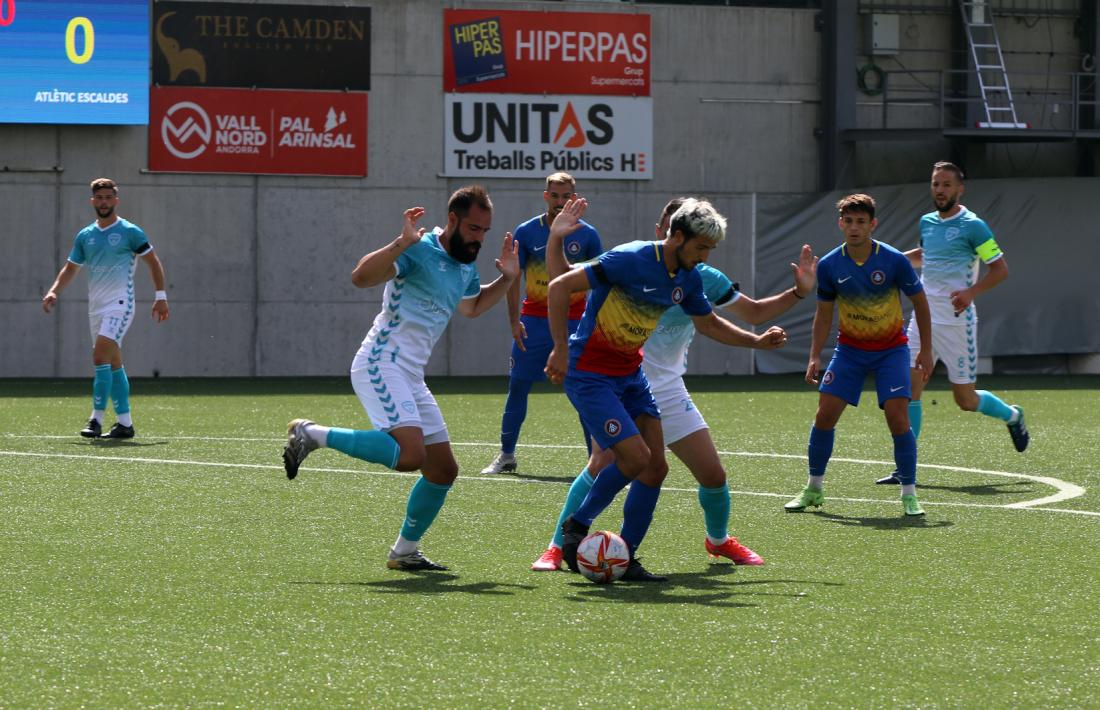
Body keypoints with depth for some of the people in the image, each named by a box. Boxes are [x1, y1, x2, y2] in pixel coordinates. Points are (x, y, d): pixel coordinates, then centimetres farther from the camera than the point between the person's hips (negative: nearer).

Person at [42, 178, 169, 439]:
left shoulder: (130, 232, -4)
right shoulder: (85, 236, 12)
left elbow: (153, 262, 0)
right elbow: (70, 267, 16)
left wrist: (160, 297, -5)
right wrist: (54, 291, 0)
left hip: (120, 306, -7)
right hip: (96, 308, 7)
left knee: (100, 357, -20)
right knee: (113, 364, 9)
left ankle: (97, 419, -19)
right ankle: (125, 422, 13)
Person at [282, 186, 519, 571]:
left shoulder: (466, 267, 17)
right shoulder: (420, 251, -11)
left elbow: (471, 307, 39)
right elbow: (361, 277, -23)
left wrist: (506, 279, 24)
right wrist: (401, 243, -33)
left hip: (411, 378, 9)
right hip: (381, 364, -9)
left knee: (443, 470, 8)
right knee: (410, 454, -28)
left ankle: (404, 552, 22)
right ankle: (312, 434, -13)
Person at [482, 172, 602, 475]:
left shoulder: (587, 235, 0)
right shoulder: (526, 232, 0)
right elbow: (513, 278, 2)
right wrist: (514, 321, -7)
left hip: (575, 322, -1)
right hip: (533, 321, 1)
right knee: (518, 386, 1)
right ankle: (506, 455, 12)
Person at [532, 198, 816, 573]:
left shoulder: (704, 278, -1)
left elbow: (754, 312, 13)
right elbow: (563, 279, -2)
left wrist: (798, 292, 0)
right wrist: (556, 239, -17)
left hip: (668, 390, 4)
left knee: (713, 475, 2)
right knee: (602, 464, -25)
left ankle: (718, 539, 33)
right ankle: (556, 548, -15)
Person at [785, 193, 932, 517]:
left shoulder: (894, 261, -18)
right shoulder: (829, 266, -10)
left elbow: (920, 302, -4)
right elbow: (824, 314, 3)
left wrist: (926, 349, -4)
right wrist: (815, 356, -6)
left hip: (891, 348, -2)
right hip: (849, 348, 2)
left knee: (898, 418, -16)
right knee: (825, 414, -5)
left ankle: (909, 495, -5)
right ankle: (813, 489, 12)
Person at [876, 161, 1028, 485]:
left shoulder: (972, 226, -9)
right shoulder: (927, 223, 11)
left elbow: (1000, 268, -8)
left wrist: (971, 292, -22)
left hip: (957, 322, -5)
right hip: (924, 319, 5)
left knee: (966, 400, 2)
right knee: (909, 387, -7)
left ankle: (1012, 416, 33)